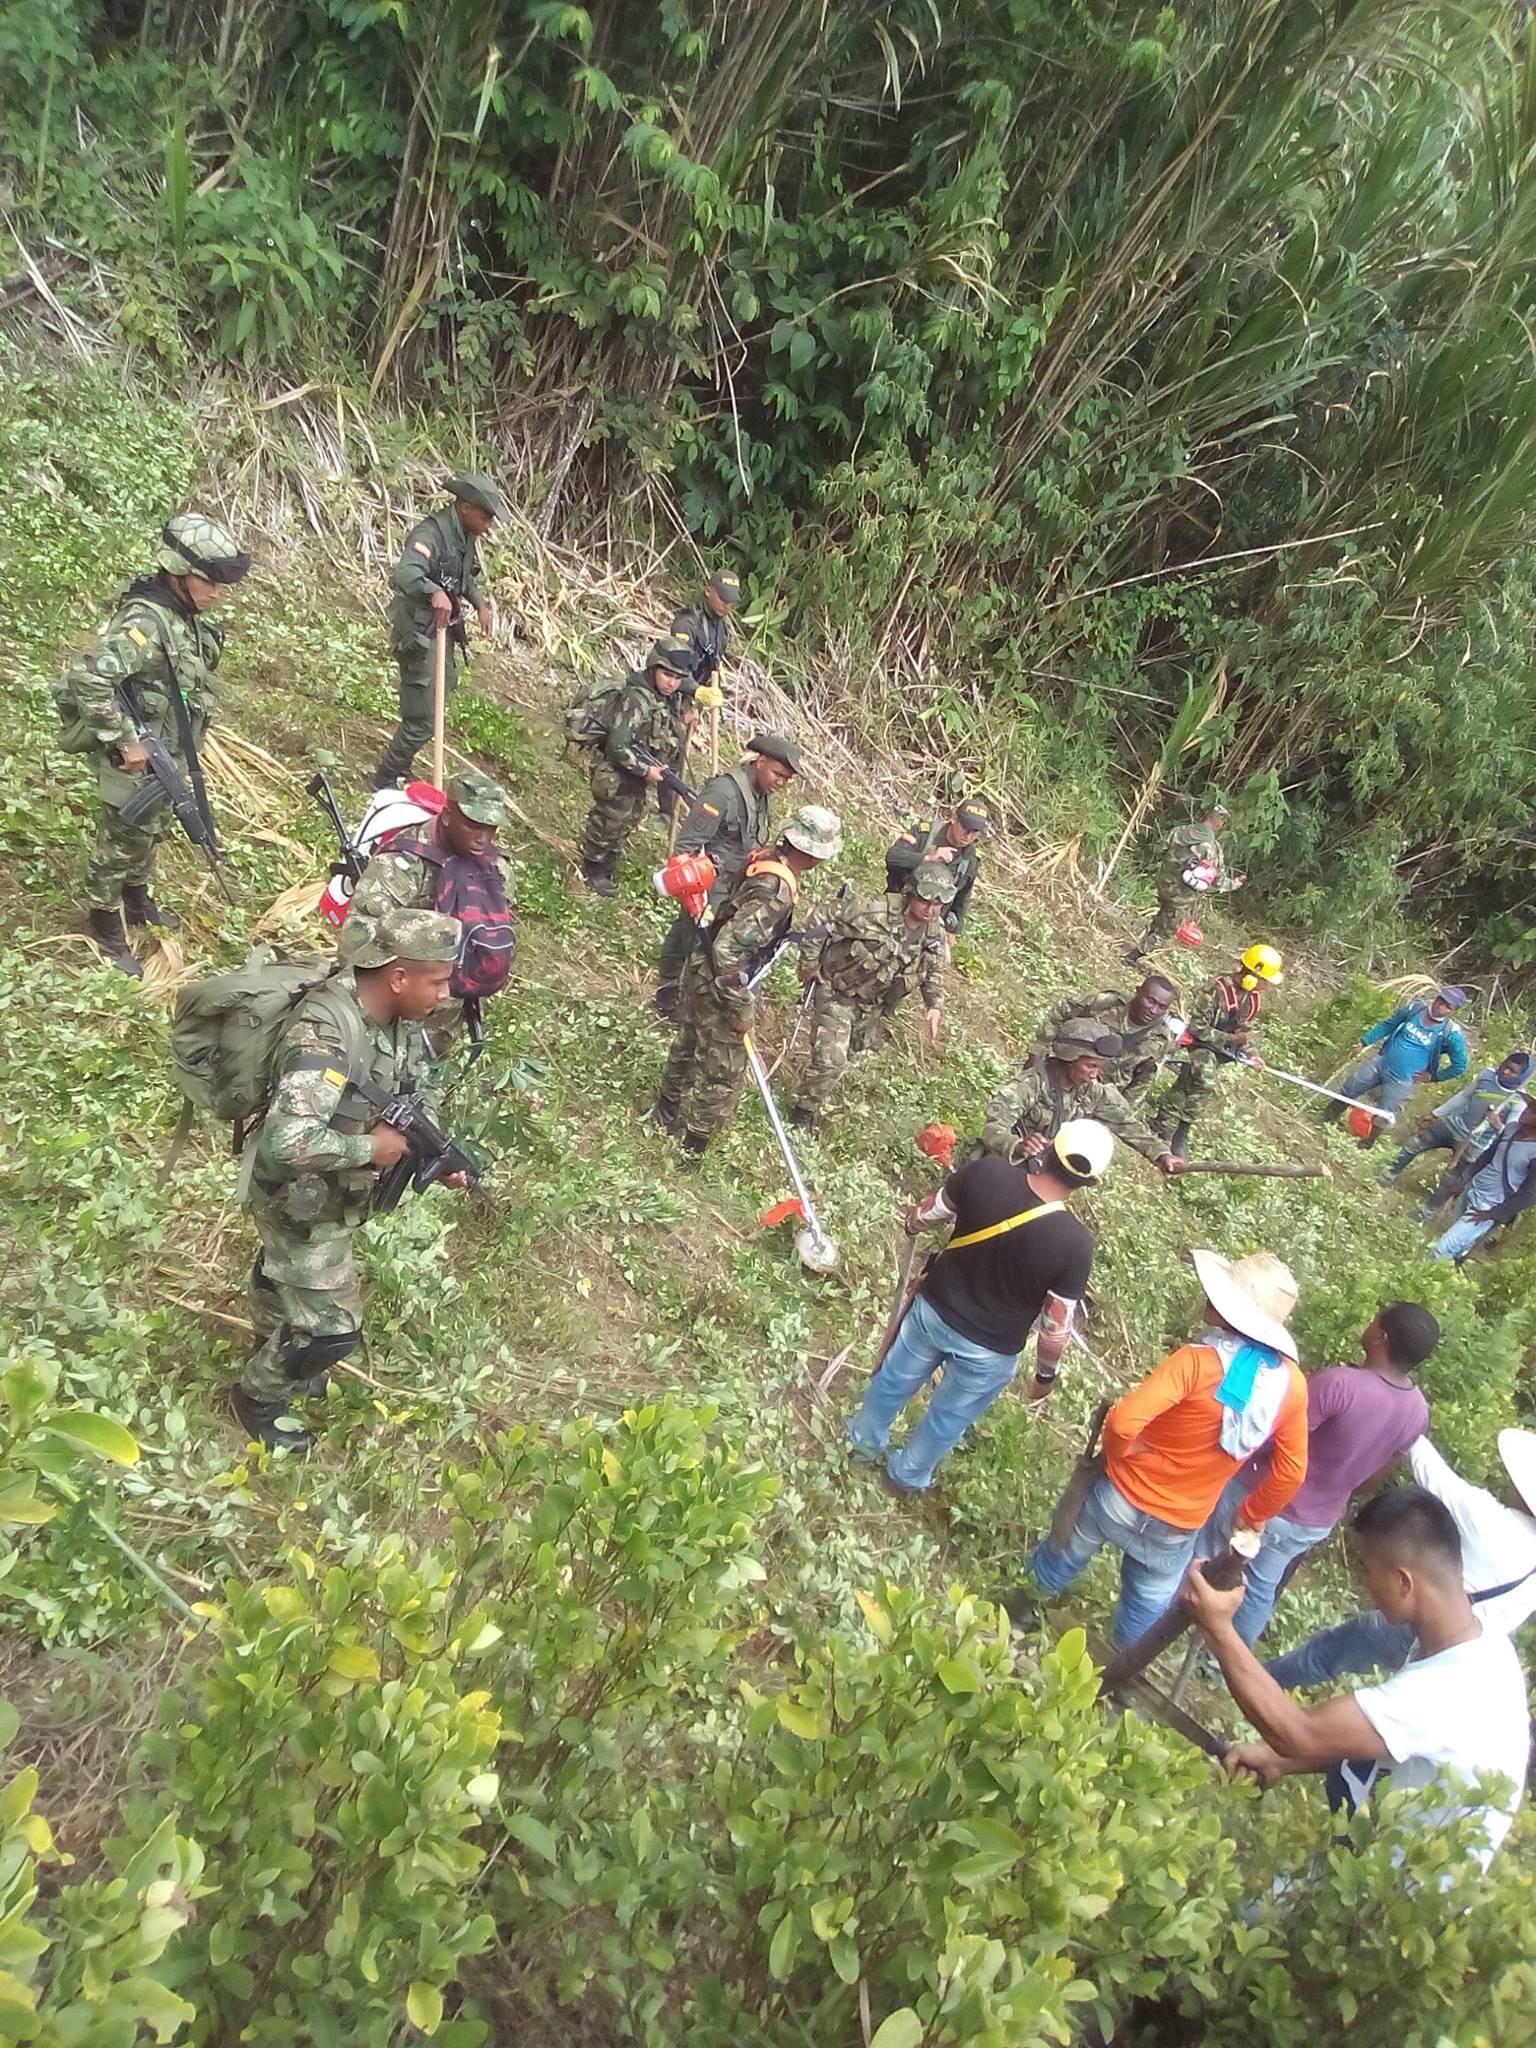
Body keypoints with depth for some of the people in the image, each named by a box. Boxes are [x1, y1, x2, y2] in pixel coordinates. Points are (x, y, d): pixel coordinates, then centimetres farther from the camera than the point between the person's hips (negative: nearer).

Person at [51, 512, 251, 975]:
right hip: (137, 758, -9)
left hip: (169, 753, 9)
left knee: (154, 831, 25)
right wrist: (125, 741, -30)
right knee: (122, 841, 6)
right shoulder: (145, 621, -28)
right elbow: (88, 679, -36)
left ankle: (137, 900, 47)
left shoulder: (186, 617, 1)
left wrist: (183, 751, 15)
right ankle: (104, 928, 23)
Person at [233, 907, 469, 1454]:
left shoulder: (400, 1018, -12)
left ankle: (273, 1357, 59)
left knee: (289, 1274, 32)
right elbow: (289, 1140, -46)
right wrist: (371, 1149, -32)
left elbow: (411, 1099, 5)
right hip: (297, 1197, -8)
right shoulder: (326, 1029, -38)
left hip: (331, 1189, 8)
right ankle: (258, 1395, 31)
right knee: (333, 1326, 2)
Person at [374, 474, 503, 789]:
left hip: (443, 631, 10)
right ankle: (384, 783, 13)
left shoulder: (465, 535, 5)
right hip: (419, 635, -10)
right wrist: (434, 592, -61)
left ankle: (399, 770, 44)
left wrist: (480, 602, 6)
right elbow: (403, 574, -42)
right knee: (420, 723, -6)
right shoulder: (430, 533, -24)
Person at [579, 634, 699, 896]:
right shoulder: (635, 698, -27)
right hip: (616, 776, -8)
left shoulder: (672, 701, 0)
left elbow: (671, 740, 16)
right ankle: (592, 869, 30)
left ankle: (606, 865, 43)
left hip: (639, 776, 9)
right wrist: (645, 770, -25)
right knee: (609, 823, 8)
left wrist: (660, 768, 4)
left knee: (630, 820, 23)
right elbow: (617, 746, -31)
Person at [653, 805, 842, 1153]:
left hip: (704, 972, 9)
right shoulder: (776, 892, -31)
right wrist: (738, 1009, -25)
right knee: (723, 1074, 6)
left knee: (690, 1046, 27)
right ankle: (687, 1149, 20)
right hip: (721, 985, -9)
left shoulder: (764, 861, -4)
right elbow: (727, 947, -34)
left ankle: (665, 1117, 49)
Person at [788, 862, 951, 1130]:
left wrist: (935, 1005, -8)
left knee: (858, 1052, 24)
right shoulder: (874, 911, -32)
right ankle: (803, 1115, 7)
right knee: (829, 1059, -15)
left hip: (872, 1006, 7)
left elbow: (934, 973, 8)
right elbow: (820, 921, -26)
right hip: (837, 992, -7)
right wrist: (810, 964, -19)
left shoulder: (935, 936, -11)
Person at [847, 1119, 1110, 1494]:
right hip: (989, 1349, -3)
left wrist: (912, 1222, 20)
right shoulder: (1074, 1243, -30)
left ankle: (864, 1439, 57)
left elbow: (925, 1215, -4)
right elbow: (1057, 1326, -17)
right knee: (949, 1416, 27)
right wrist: (1046, 1372, 4)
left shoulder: (987, 1172, -24)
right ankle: (907, 1476, 51)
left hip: (933, 1308, 3)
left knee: (896, 1378, 30)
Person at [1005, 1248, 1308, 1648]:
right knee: (1148, 1606, 28)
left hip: (1122, 1496, -2)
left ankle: (1023, 1600, 49)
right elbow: (1290, 1473, -1)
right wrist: (1251, 1515, 14)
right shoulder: (1291, 1385, -14)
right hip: (1178, 1530, 3)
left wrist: (1117, 1453, -13)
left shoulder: (1199, 1360, -28)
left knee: (1066, 1555, 26)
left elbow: (1124, 1421, -35)